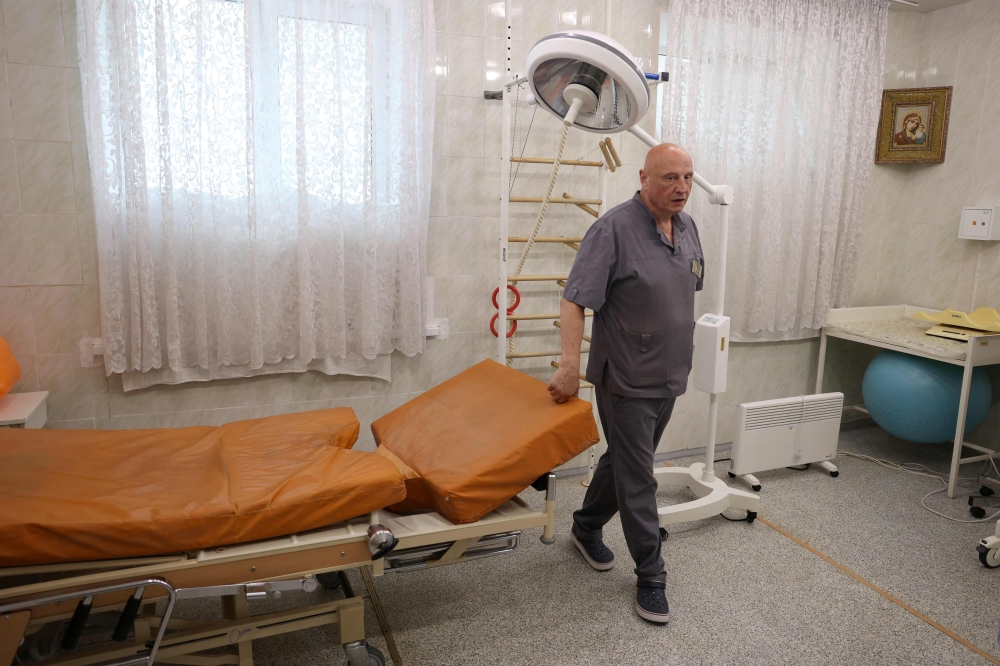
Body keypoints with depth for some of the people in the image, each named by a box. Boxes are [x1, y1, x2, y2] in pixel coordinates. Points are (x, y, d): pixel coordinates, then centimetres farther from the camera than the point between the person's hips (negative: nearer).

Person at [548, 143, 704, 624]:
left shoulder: (687, 227, 6)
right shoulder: (614, 230, -18)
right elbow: (574, 301, -22)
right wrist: (570, 364, -28)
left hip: (669, 376, 8)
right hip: (627, 379, -8)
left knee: (624, 459, 21)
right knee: (637, 478, 2)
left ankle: (586, 528, 41)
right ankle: (650, 576, 17)